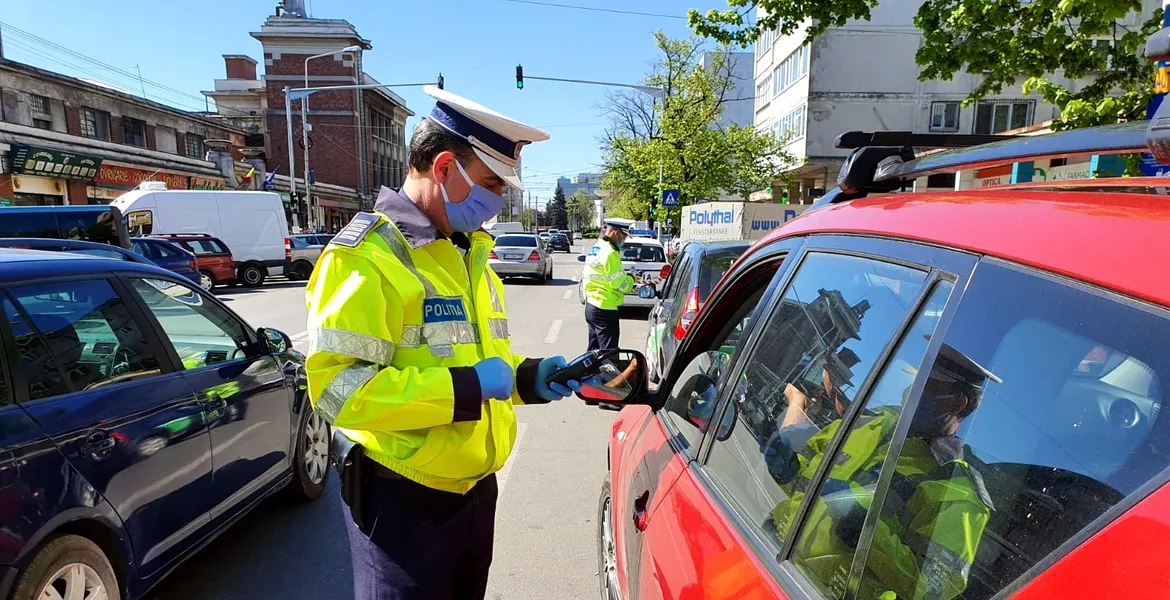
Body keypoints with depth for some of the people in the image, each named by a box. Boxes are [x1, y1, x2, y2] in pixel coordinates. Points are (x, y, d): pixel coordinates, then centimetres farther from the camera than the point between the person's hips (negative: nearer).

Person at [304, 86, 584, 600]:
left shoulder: (470, 255, 11)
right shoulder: (366, 256, -18)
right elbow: (336, 387, -26)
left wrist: (527, 377, -1)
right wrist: (466, 388, -25)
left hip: (476, 486, 9)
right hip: (403, 498, -8)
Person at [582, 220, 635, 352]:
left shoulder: (595, 248, 13)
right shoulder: (610, 253, -18)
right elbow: (620, 284, -19)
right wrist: (631, 278, 1)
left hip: (591, 305, 10)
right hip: (604, 309, -10)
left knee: (594, 349, 18)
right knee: (608, 351, -3)